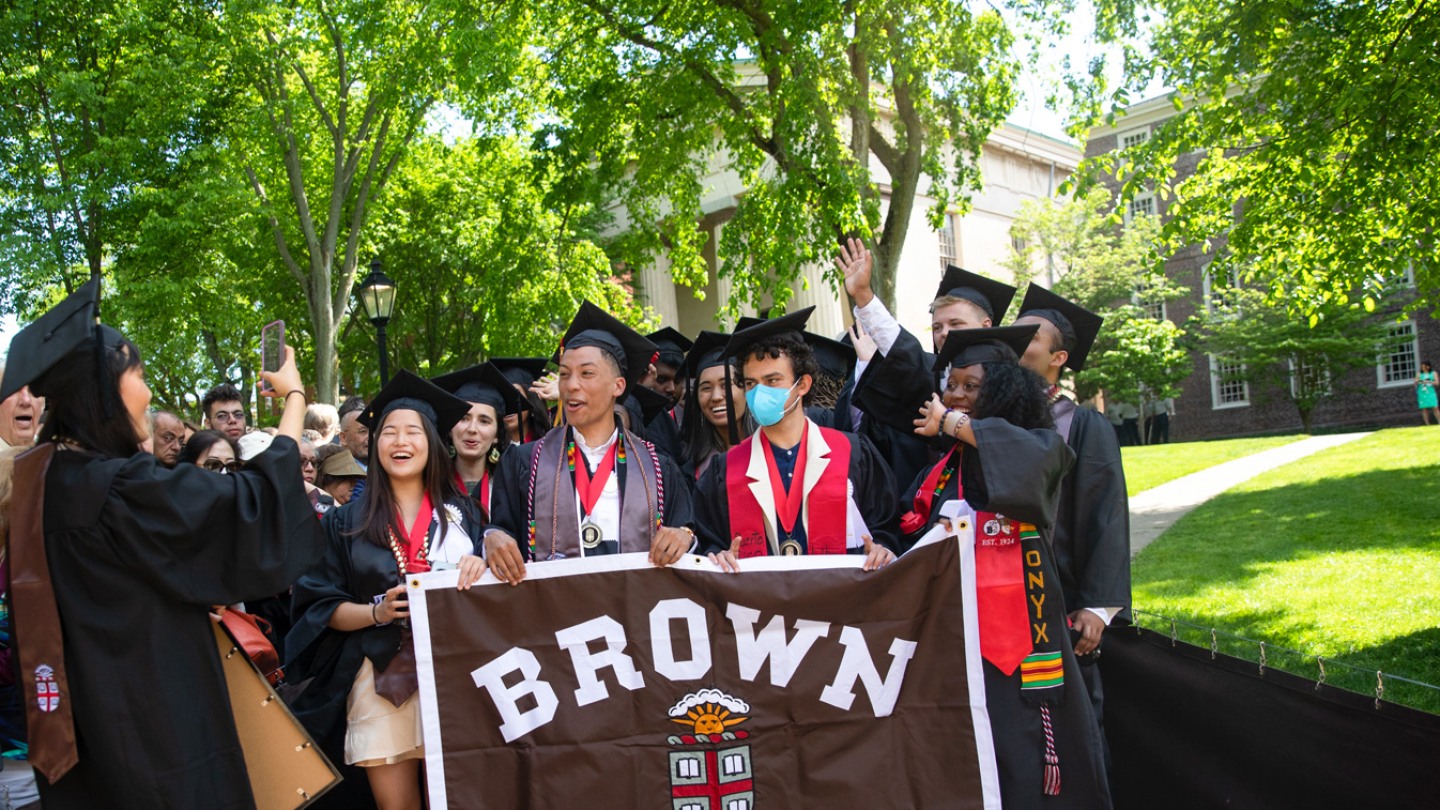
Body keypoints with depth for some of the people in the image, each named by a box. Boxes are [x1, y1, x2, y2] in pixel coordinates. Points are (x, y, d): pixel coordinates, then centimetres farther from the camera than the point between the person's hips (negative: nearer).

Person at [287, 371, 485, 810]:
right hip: (381, 681, 0)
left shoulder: (460, 511, 8)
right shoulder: (348, 521, 7)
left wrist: (479, 569, -16)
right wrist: (377, 612, -14)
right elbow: (322, 607, 4)